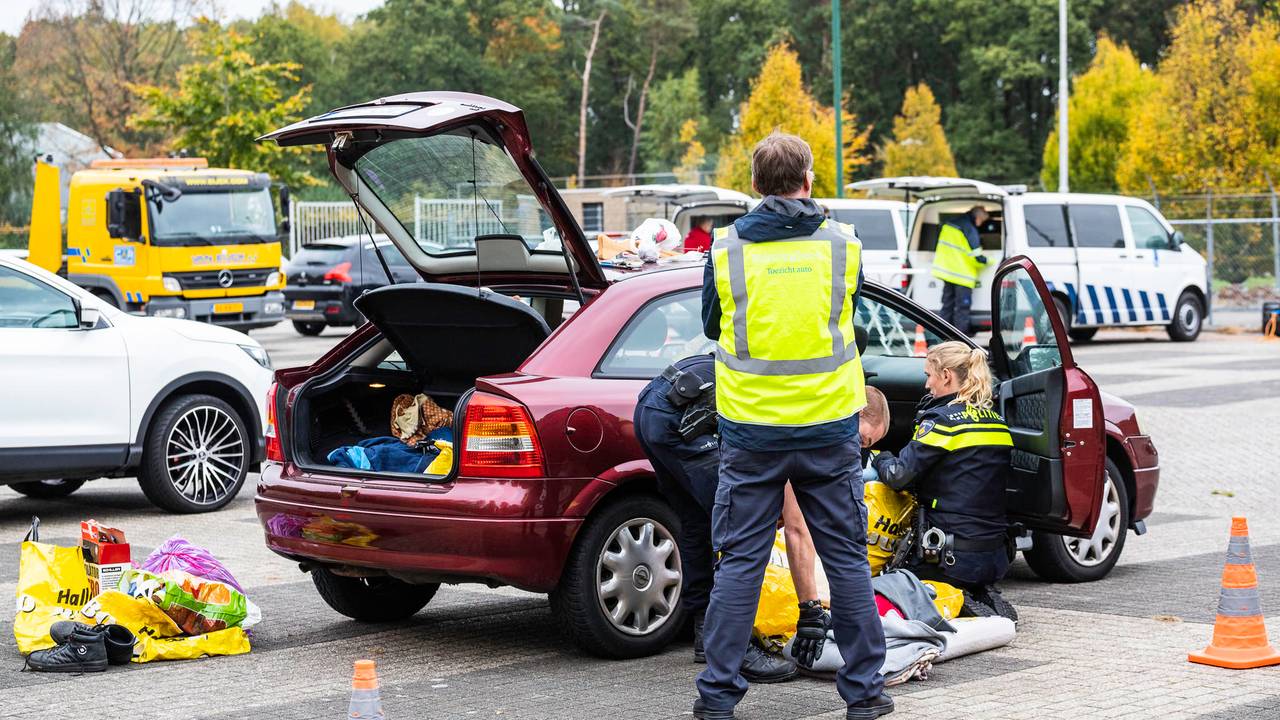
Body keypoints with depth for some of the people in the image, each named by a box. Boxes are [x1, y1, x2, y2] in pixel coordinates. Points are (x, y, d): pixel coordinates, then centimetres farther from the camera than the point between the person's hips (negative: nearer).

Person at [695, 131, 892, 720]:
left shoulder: (726, 248, -3)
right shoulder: (841, 244, 0)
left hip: (751, 428, 0)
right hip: (829, 426, 1)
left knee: (739, 561, 6)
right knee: (846, 556, 10)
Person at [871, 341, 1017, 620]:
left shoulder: (943, 419, -12)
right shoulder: (996, 420, 12)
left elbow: (898, 475, -16)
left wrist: (879, 458, 6)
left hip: (954, 555, -8)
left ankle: (964, 607, -10)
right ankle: (986, 600, 3)